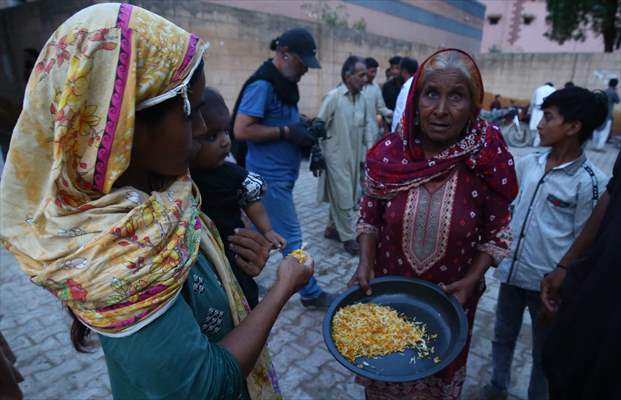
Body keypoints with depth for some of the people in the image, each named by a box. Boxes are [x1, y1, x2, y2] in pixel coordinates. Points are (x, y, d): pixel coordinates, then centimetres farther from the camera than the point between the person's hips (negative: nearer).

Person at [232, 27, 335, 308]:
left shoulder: (284, 83, 12)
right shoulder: (262, 85, -16)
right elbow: (241, 130, -21)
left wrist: (303, 127, 4)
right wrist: (287, 132, -20)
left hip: (279, 174, 10)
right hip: (270, 175, -10)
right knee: (292, 238, 1)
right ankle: (311, 293, 16)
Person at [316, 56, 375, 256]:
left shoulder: (362, 99, 3)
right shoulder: (333, 97, -13)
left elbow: (367, 125, 8)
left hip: (354, 156, 6)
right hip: (336, 156, -6)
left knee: (350, 195, 15)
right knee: (343, 197, -1)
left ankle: (332, 228, 32)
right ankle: (348, 237, 12)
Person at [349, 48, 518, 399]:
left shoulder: (490, 162, -17)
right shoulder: (388, 154, -15)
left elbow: (496, 234, -5)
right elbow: (369, 216, -2)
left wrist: (470, 281, -16)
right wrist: (366, 263, -15)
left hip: (449, 300, 0)